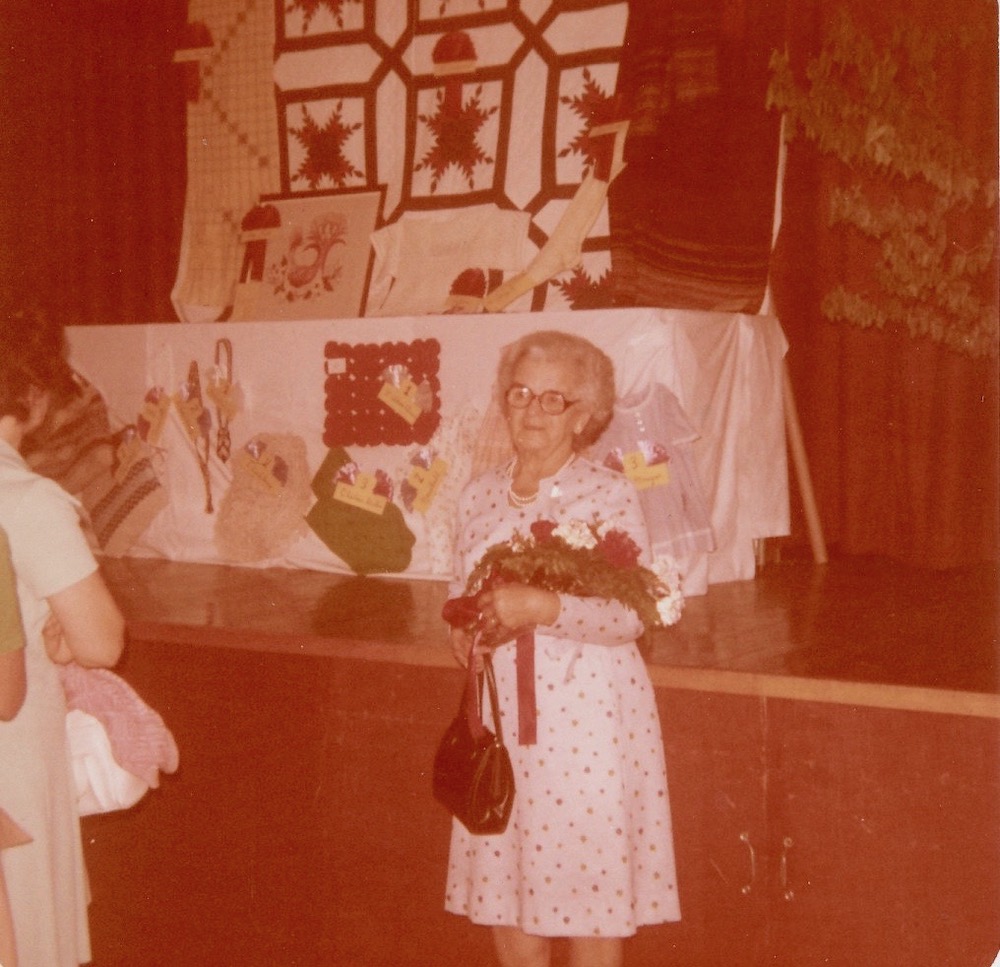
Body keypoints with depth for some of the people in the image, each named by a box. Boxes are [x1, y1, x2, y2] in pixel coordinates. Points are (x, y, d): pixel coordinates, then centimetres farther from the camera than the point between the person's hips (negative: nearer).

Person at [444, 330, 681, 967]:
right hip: (500, 711, 5)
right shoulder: (480, 495, 9)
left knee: (591, 897, 0)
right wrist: (466, 629, -5)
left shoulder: (609, 495, -6)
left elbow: (630, 615, -14)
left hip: (586, 710, -5)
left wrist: (542, 608, -26)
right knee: (505, 898, 10)